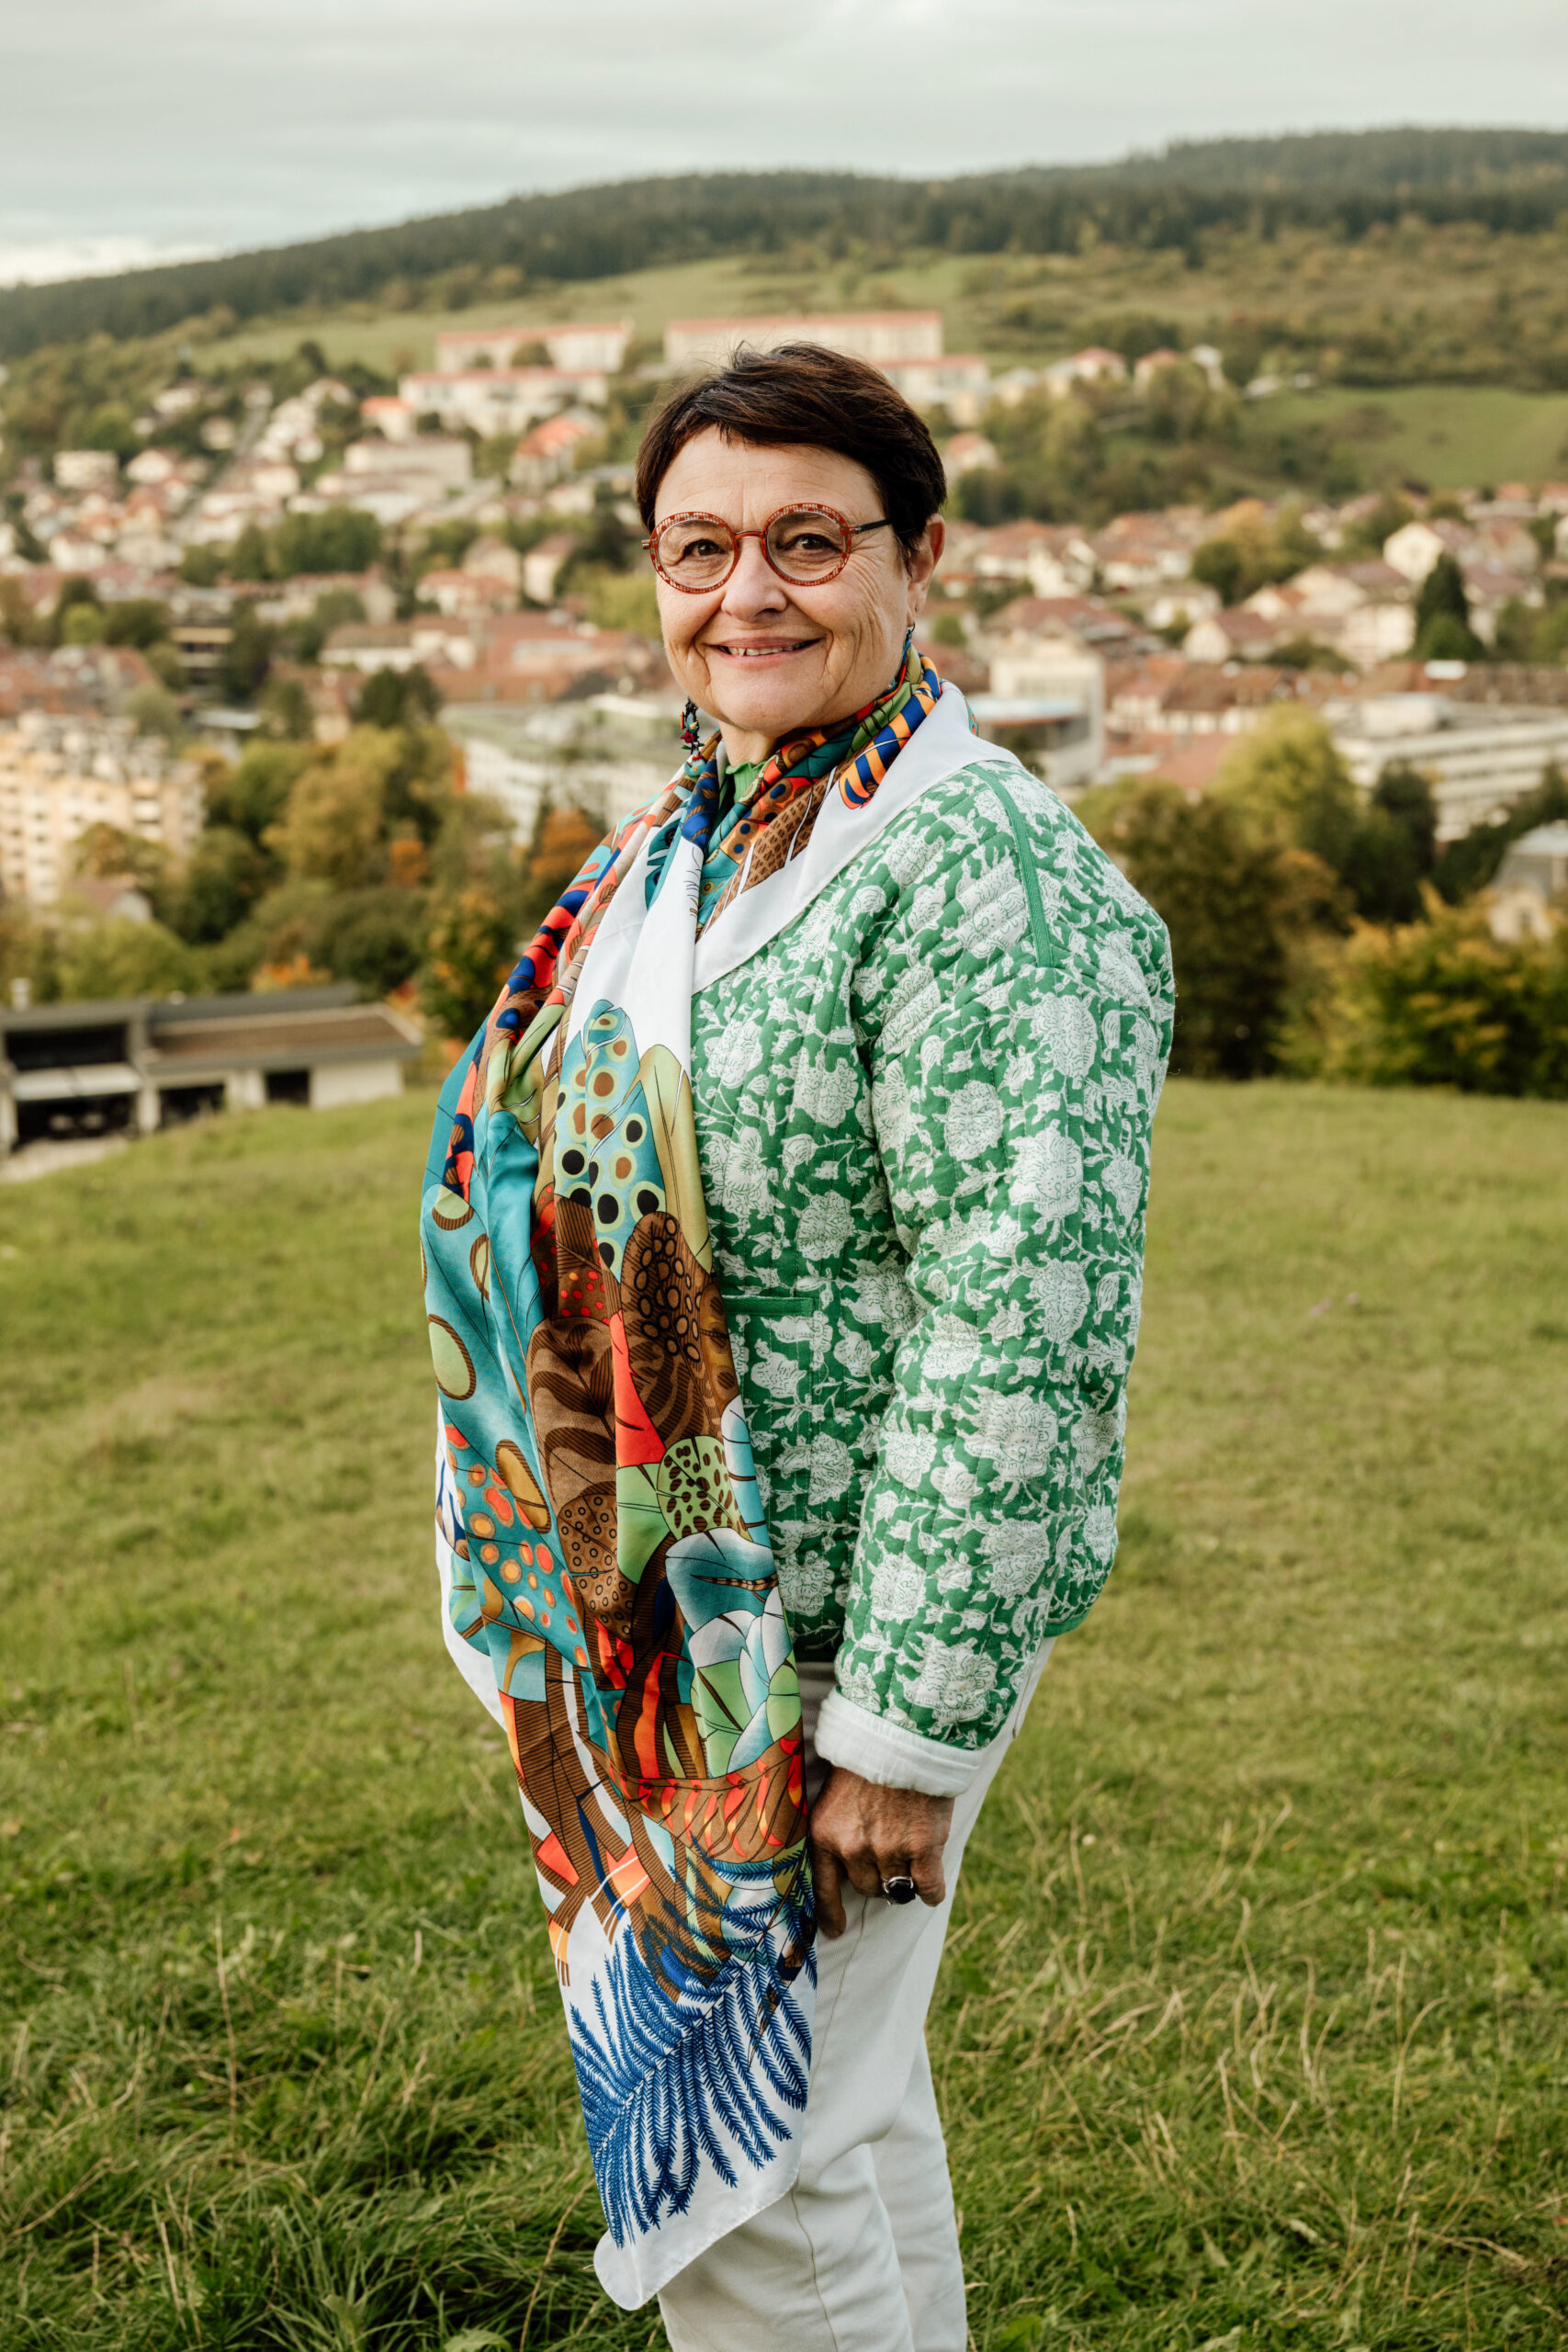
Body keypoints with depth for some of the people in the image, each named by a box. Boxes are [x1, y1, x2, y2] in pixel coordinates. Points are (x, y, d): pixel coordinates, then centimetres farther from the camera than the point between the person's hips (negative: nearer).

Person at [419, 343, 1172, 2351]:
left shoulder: (990, 879, -20)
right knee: (843, 2104, 22)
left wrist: (908, 1721, -23)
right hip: (658, 1608, 8)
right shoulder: (684, 838, 9)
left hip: (827, 1624, -8)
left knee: (745, 2152, 3)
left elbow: (1027, 1327, -25)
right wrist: (566, 1585, 19)